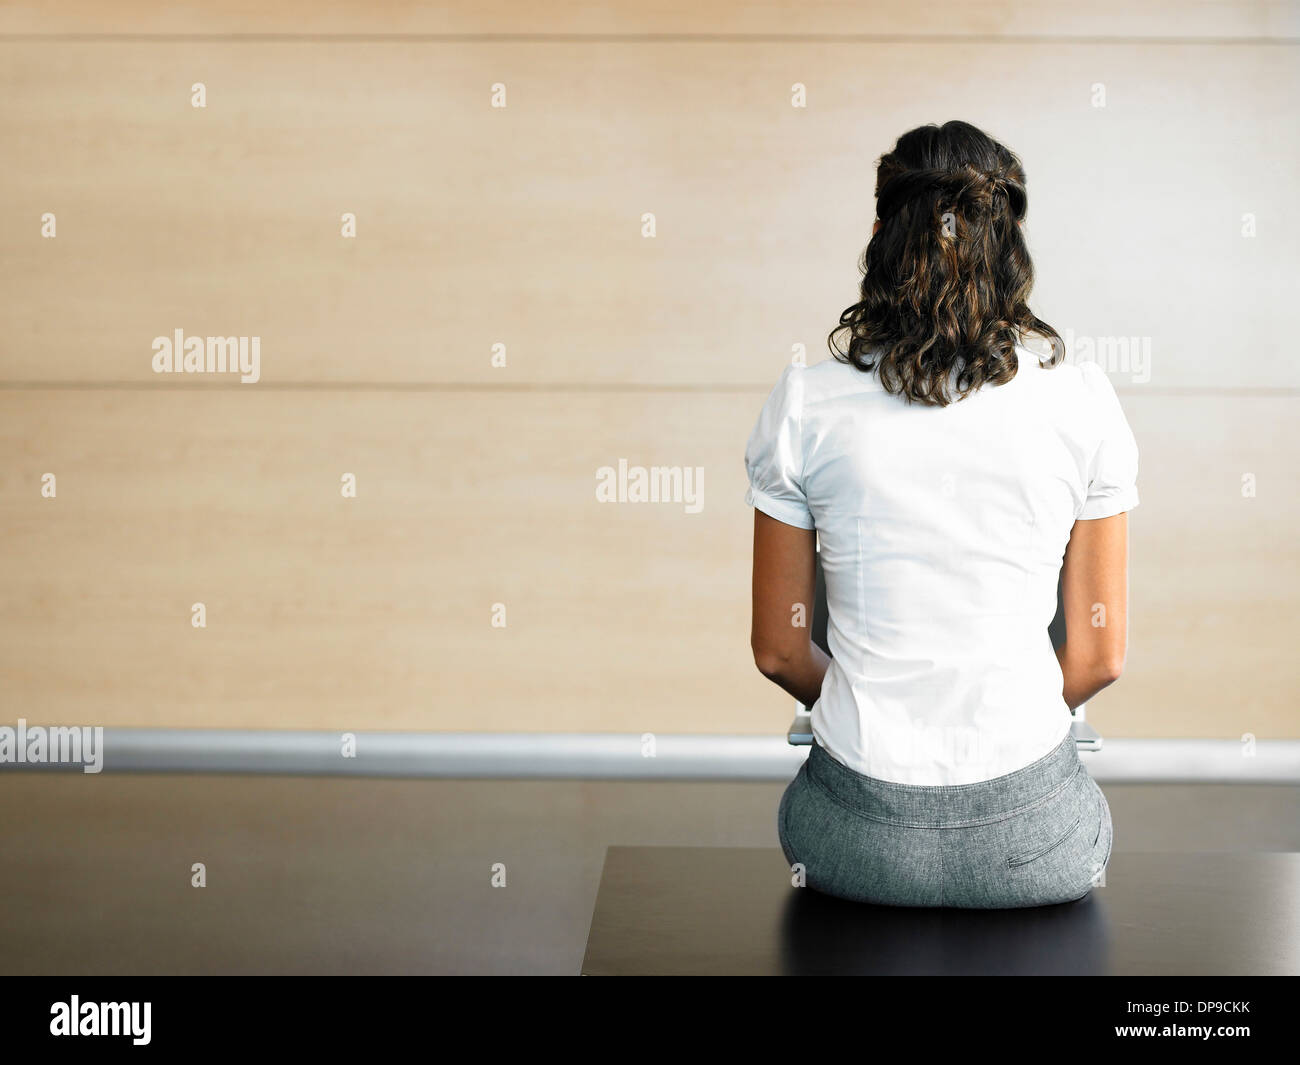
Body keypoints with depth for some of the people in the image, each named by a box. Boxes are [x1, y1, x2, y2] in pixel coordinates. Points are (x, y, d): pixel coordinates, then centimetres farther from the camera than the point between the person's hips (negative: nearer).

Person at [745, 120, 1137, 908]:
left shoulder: (806, 403, -8)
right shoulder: (1081, 399, -7)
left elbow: (779, 651, 0)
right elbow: (1100, 656, -1)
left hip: (861, 840, 0)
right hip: (1031, 842, 0)